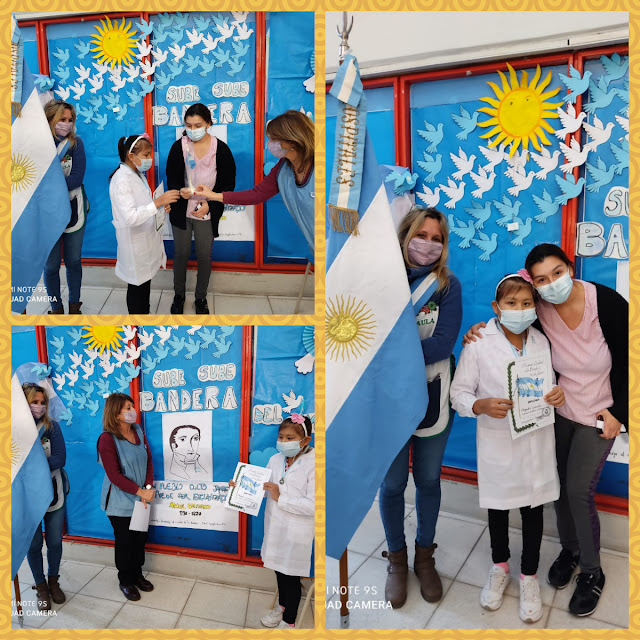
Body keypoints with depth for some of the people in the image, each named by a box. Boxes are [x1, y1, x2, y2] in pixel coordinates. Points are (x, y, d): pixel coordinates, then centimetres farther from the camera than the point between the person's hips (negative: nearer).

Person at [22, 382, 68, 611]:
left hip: (54, 494, 1)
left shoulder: (52, 427, -3)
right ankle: (41, 587, 29)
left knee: (55, 541, 10)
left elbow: (60, 458, -11)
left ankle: (53, 582, 32)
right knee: (34, 544, 9)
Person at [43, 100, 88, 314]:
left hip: (74, 211, 1)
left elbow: (77, 178, -11)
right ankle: (56, 307, 22)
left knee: (74, 261, 11)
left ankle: (74, 305, 27)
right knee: (51, 264, 6)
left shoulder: (75, 143, -1)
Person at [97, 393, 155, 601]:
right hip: (120, 502, -5)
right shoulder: (107, 439, -17)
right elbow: (114, 474, -20)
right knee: (125, 541, 8)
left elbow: (148, 460, 3)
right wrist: (140, 491, -21)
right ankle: (125, 581, 28)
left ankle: (137, 574, 35)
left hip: (141, 498, 5)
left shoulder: (138, 431, 2)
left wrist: (148, 487, -10)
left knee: (140, 537, 15)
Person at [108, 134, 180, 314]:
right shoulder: (121, 179, -21)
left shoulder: (138, 174, 8)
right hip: (134, 242, -9)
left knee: (145, 281, 18)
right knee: (137, 285, 4)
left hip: (146, 237, 9)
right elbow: (130, 218, -30)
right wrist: (158, 202, -36)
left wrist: (161, 205, 2)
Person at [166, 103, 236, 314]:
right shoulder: (179, 146, -6)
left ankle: (201, 297, 29)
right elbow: (171, 178, -2)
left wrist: (209, 203, -16)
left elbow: (228, 184, -4)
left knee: (205, 256, 9)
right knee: (181, 253, 12)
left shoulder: (221, 149, -9)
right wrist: (179, 191, -25)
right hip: (181, 210, 1)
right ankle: (179, 294, 32)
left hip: (208, 212, -1)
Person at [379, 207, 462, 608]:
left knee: (429, 479, 15)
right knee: (392, 483, 10)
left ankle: (425, 556, 37)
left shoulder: (448, 285, -4)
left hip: (433, 397, 1)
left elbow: (444, 342, -15)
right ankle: (397, 559, 34)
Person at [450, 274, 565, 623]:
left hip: (536, 440, 2)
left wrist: (558, 394, -11)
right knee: (497, 507, 18)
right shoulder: (478, 344, -14)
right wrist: (483, 406, -30)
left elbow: (549, 382, 11)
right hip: (497, 441, -2)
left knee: (533, 509, 15)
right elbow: (459, 394, -11)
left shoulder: (541, 342, -2)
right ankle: (499, 567, 44)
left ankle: (529, 576, 39)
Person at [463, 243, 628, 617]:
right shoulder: (539, 309, -15)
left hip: (600, 414, -3)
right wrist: (480, 332, -18)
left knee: (579, 490, -4)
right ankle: (570, 550, 38)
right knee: (560, 484, 11)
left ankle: (592, 572, 20)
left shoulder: (607, 302, -23)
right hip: (560, 409, 3)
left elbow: (628, 359, -12)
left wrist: (618, 412, -11)